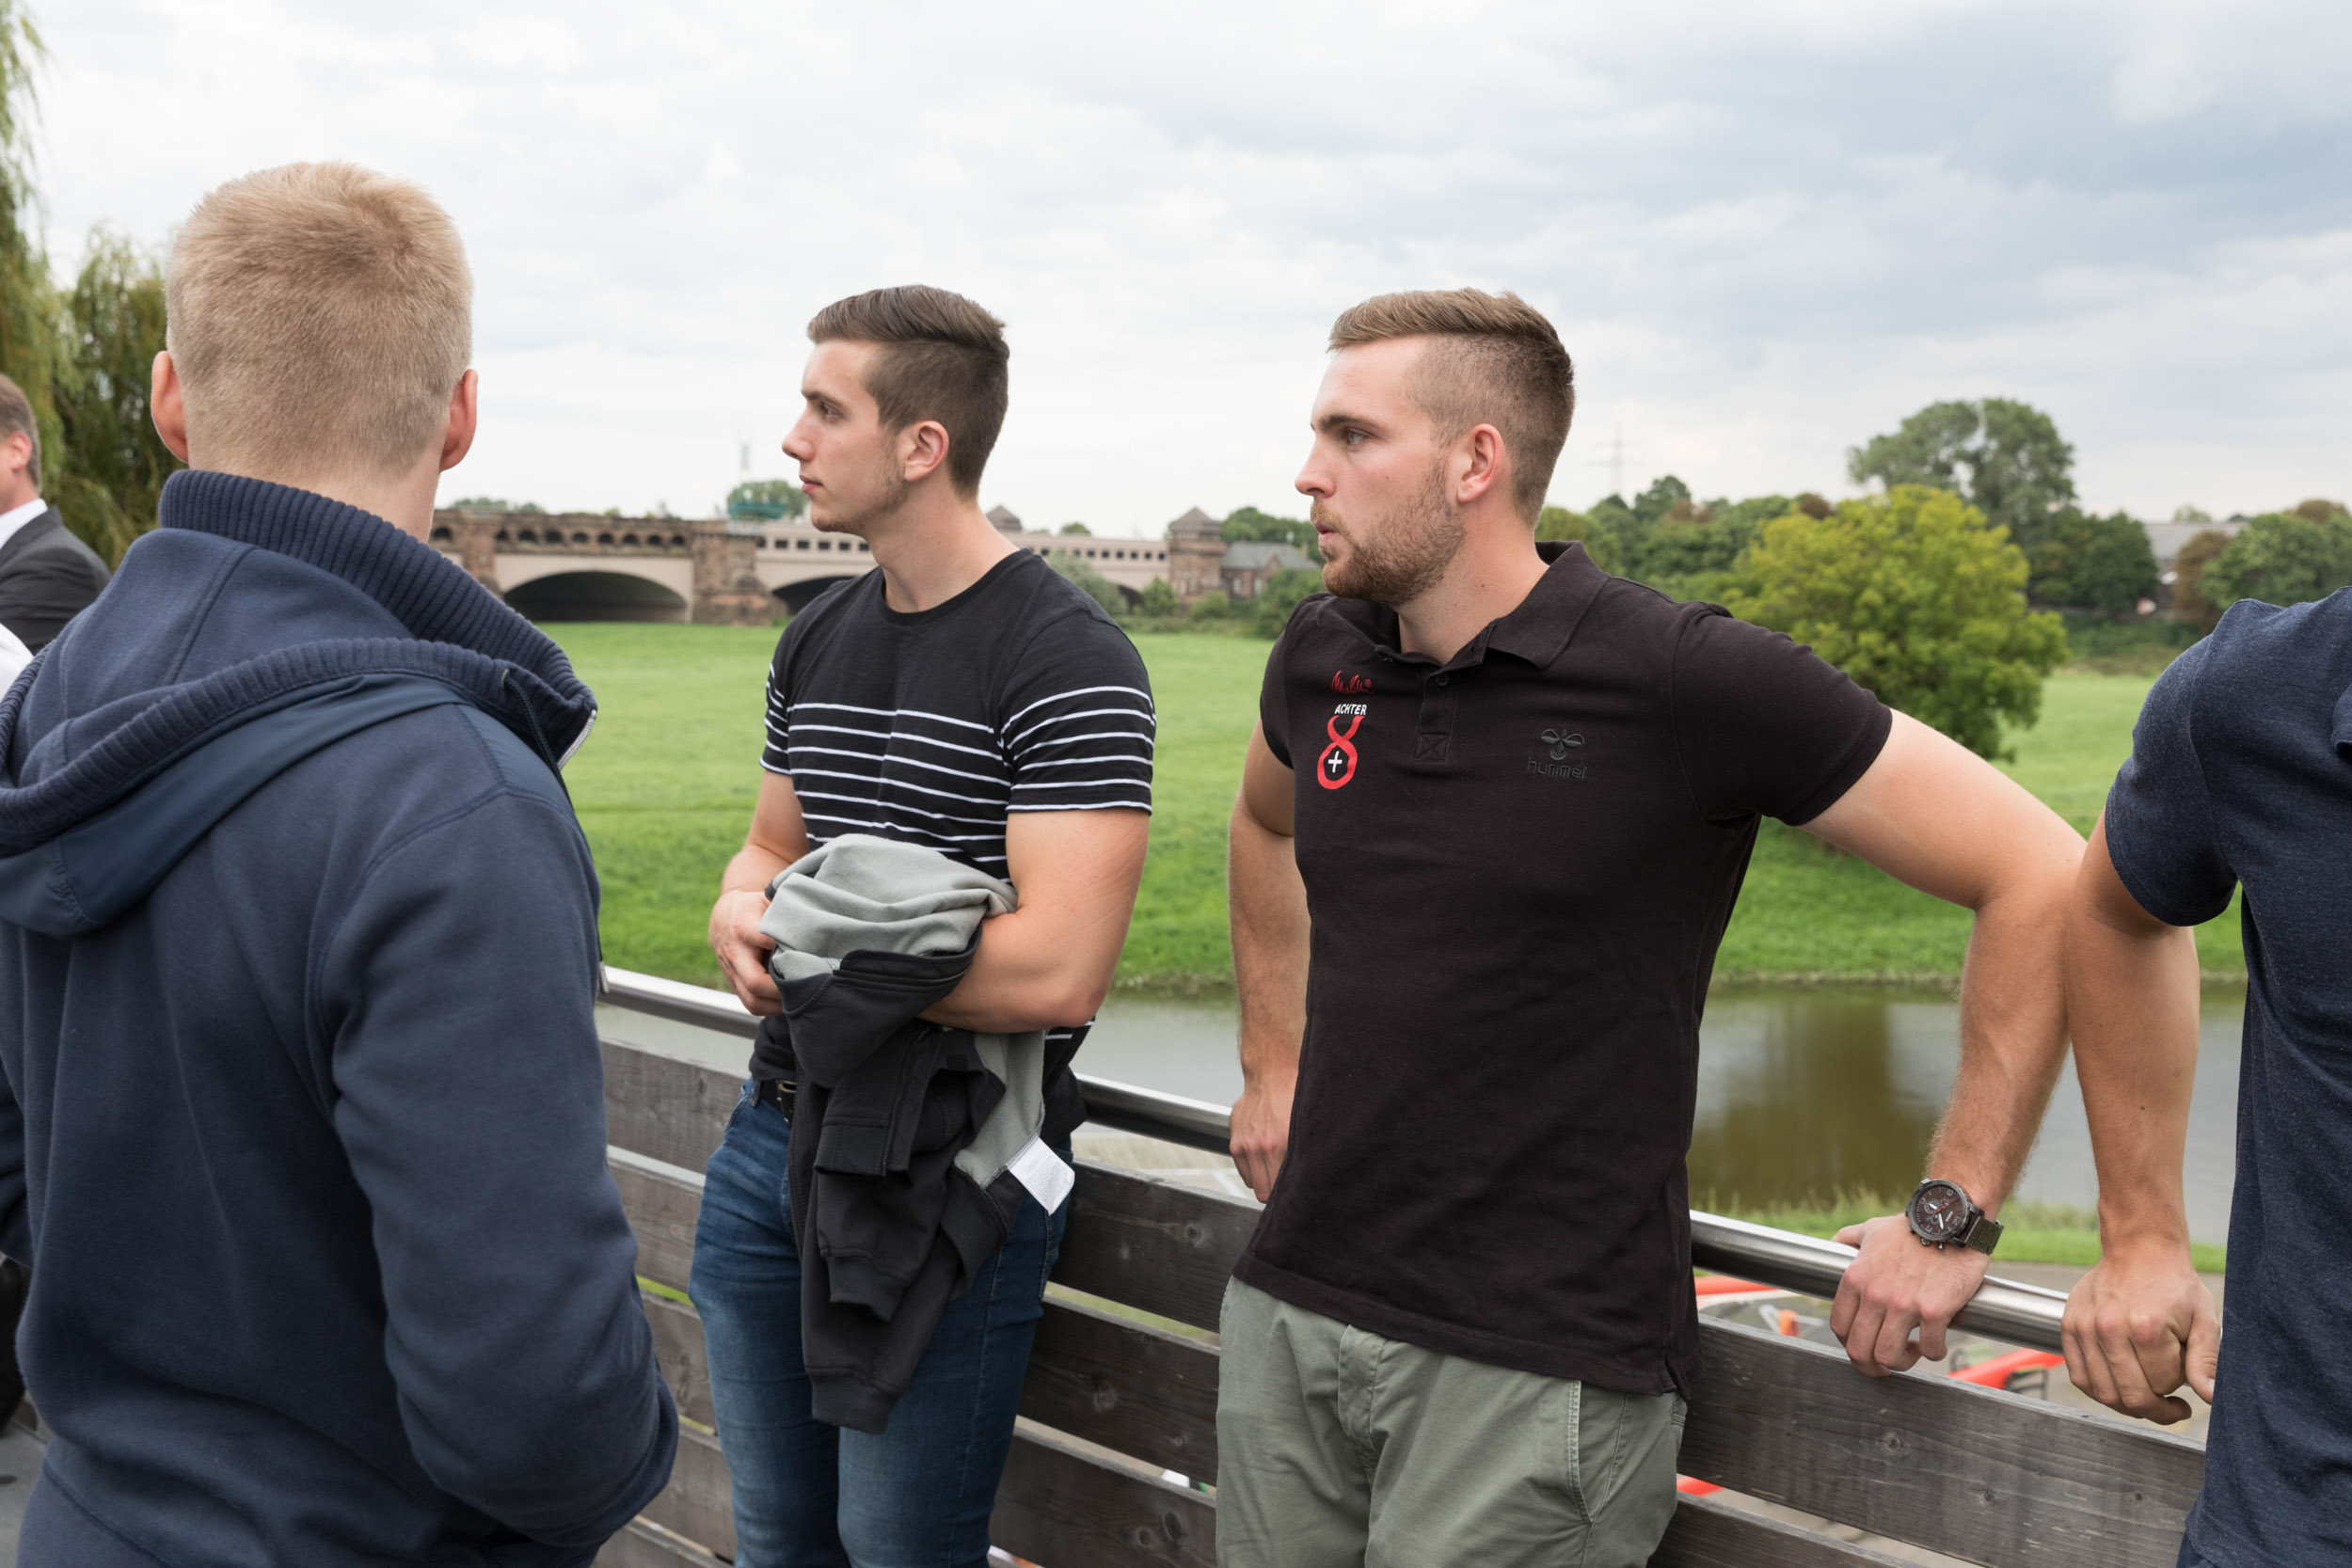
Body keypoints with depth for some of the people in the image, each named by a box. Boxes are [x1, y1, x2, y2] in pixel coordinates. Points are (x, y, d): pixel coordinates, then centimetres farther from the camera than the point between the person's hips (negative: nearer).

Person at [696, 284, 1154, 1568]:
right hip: (777, 1132, 7)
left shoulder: (1067, 663, -18)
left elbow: (1057, 972, -26)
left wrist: (810, 949, -14)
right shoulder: (816, 641, 8)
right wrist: (740, 913, -6)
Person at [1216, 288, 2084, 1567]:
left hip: (1537, 1365, -6)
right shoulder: (1321, 657, 3)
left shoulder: (1687, 683, -15)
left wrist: (1955, 1218, -9)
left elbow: (2043, 877, -11)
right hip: (1290, 1309, 6)